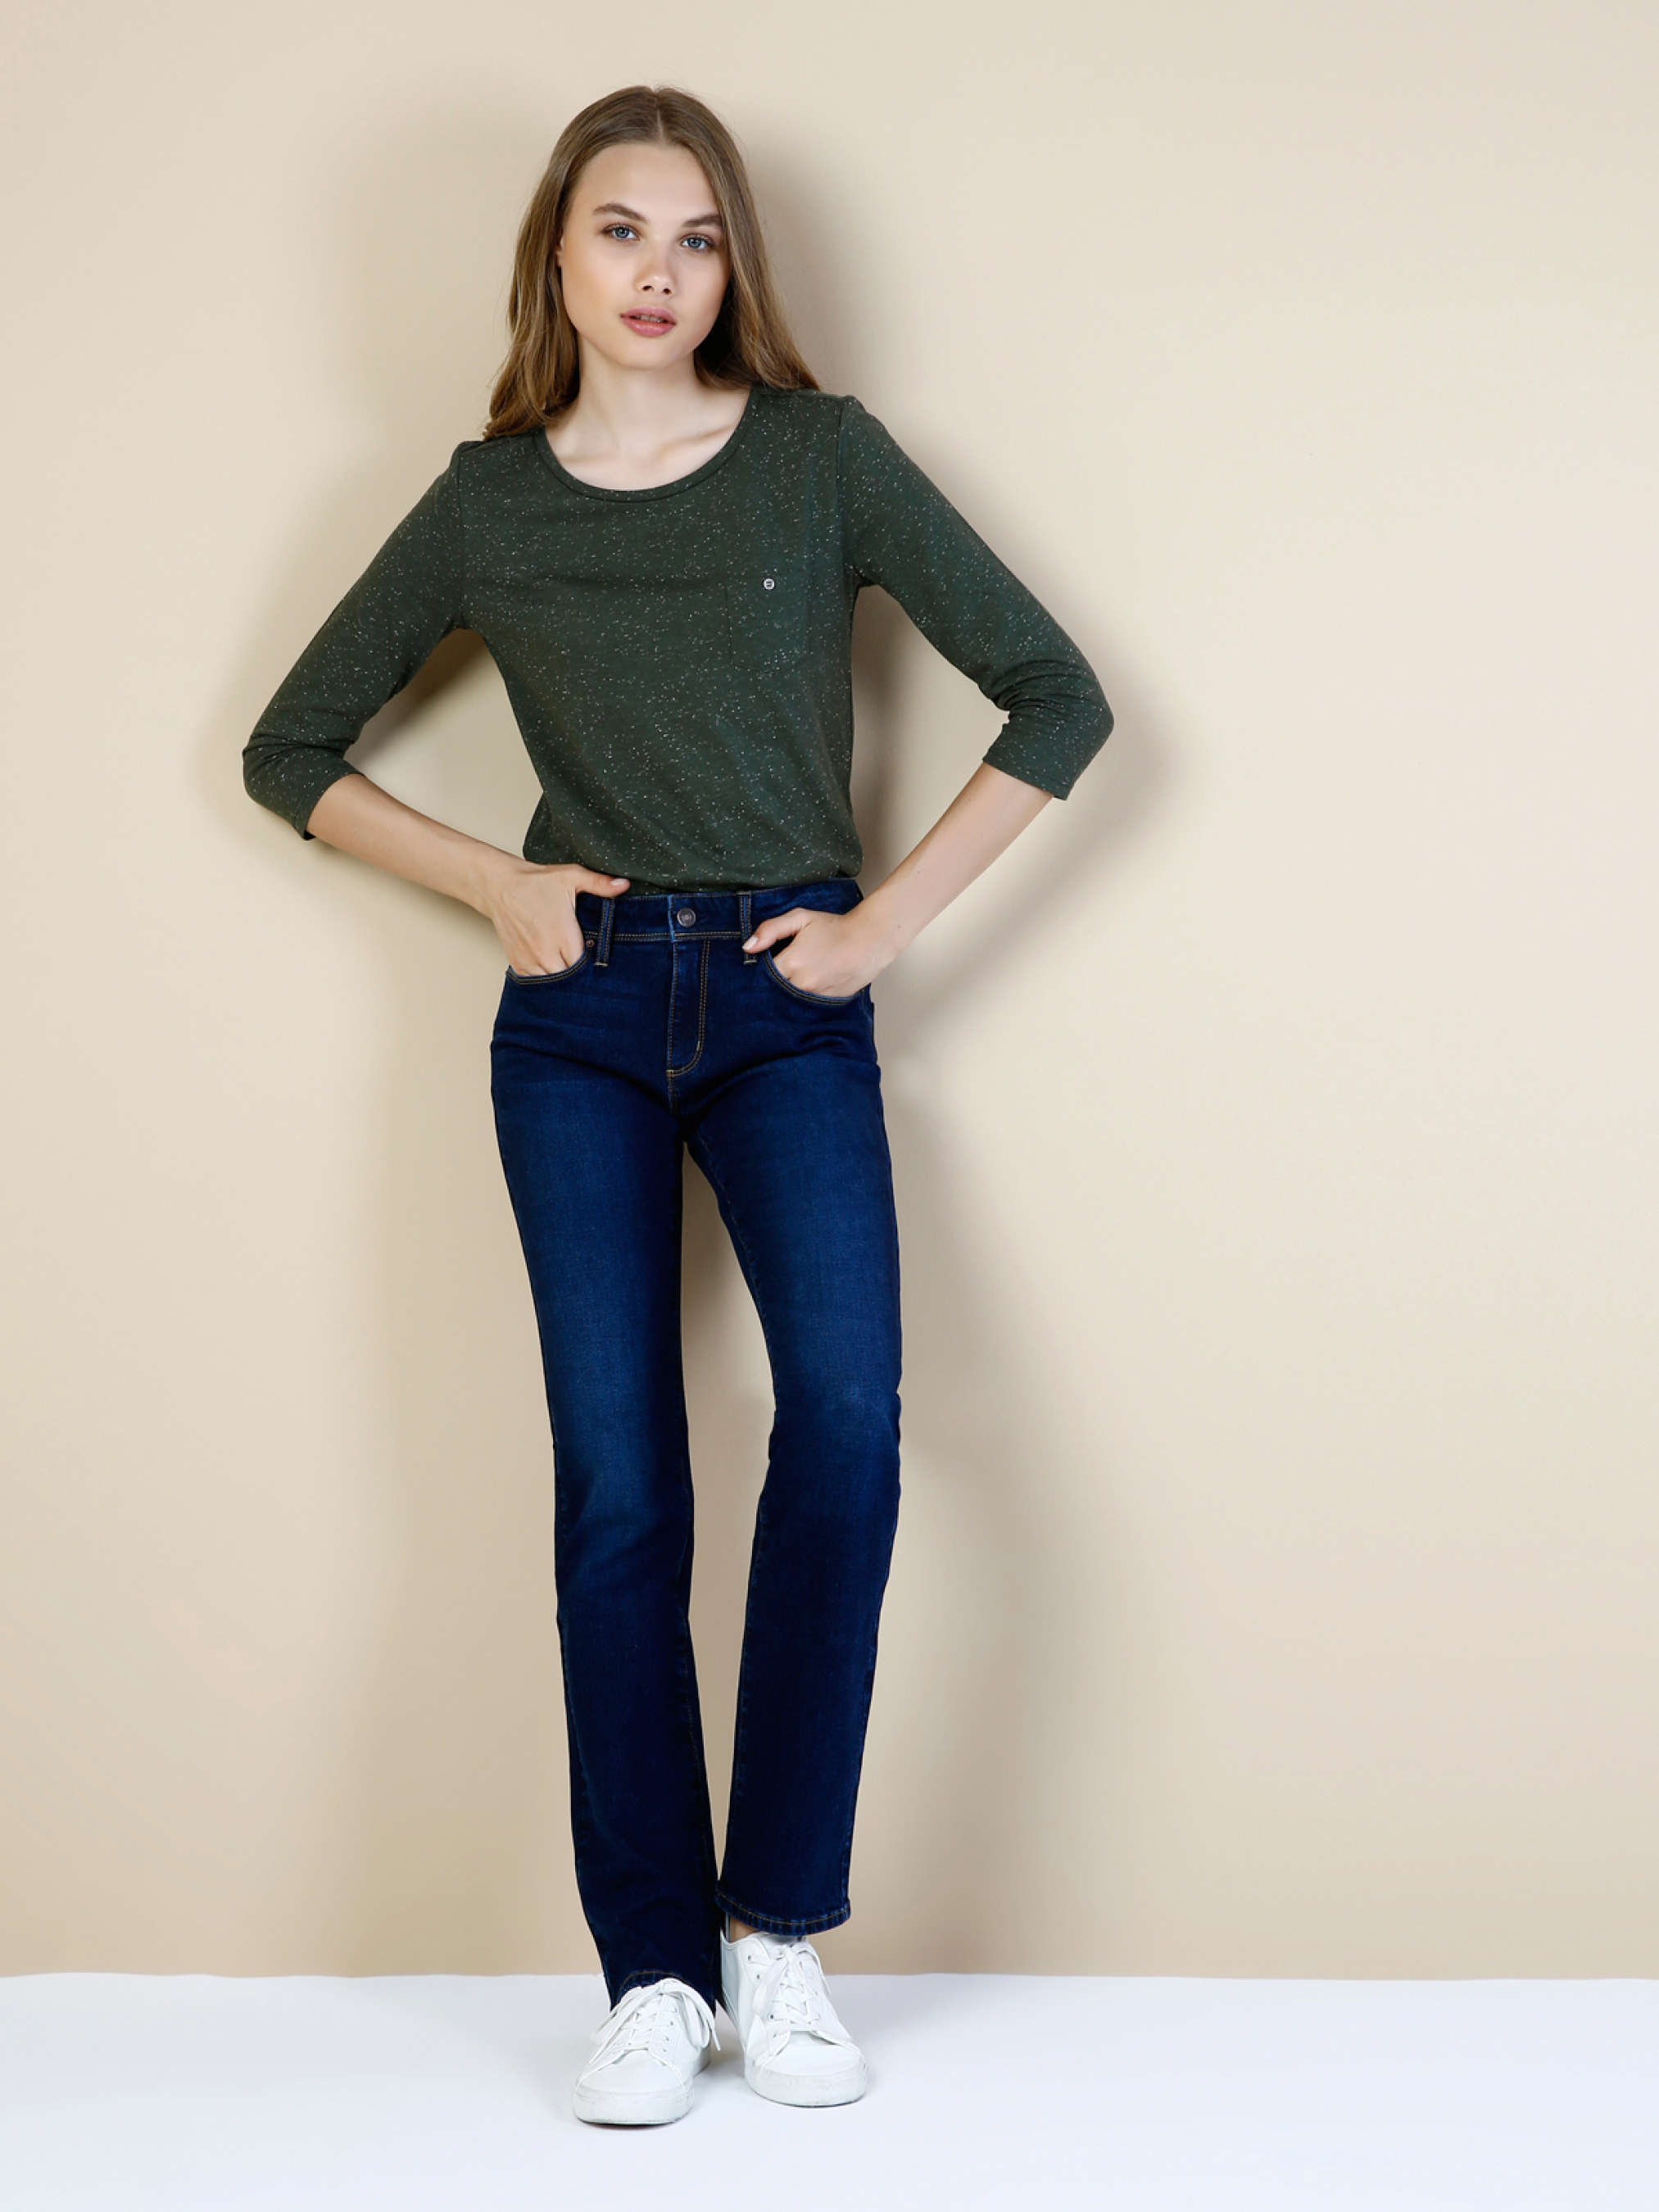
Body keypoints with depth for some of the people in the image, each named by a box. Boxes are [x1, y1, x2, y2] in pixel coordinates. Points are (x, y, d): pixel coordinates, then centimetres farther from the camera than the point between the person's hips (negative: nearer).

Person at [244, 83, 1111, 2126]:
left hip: (788, 1007, -1)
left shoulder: (824, 459, 2)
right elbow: (291, 751, 14)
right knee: (616, 1493, -1)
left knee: (846, 1420, -21)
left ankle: (775, 1923, -6)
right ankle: (655, 1974, 8)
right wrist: (493, 884, 2)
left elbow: (1056, 699, 1)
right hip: (581, 1018, 1)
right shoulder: (484, 505, 6)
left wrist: (890, 918, -4)